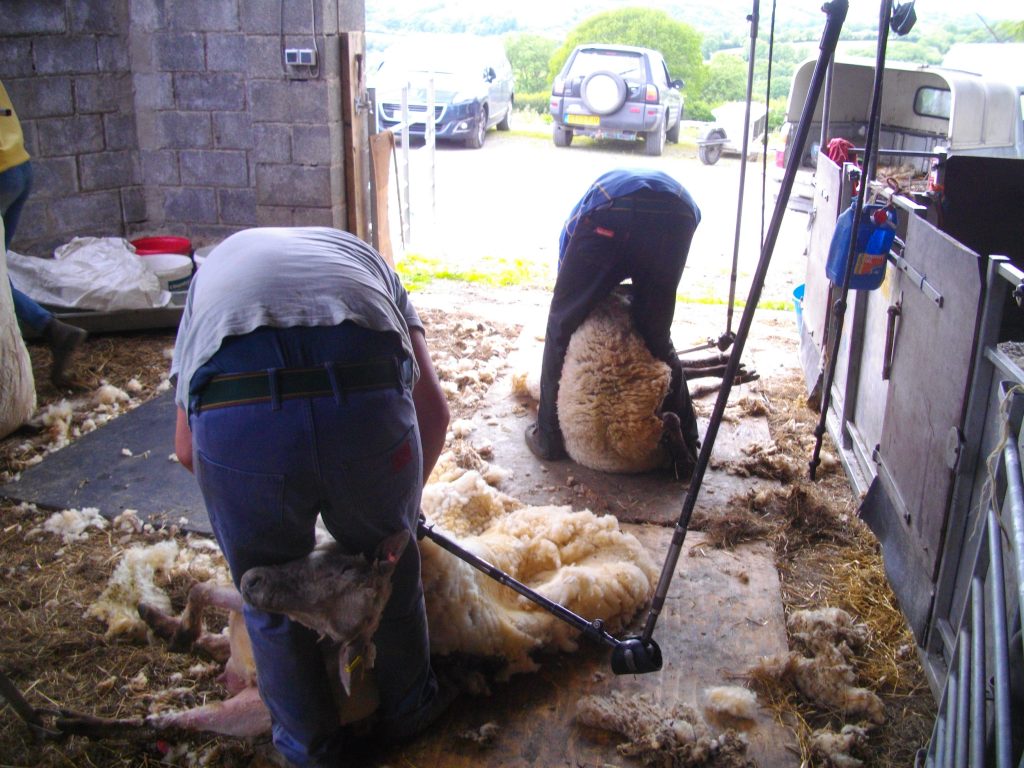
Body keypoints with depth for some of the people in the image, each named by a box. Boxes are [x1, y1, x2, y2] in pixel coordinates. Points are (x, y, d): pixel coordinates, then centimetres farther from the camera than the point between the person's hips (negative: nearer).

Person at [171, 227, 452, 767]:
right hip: (368, 401, 1)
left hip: (234, 417, 0)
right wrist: (406, 503, 43)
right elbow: (434, 411, 27)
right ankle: (407, 708, 54)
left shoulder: (214, 267, 39)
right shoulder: (364, 260, 38)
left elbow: (187, 448, 27)